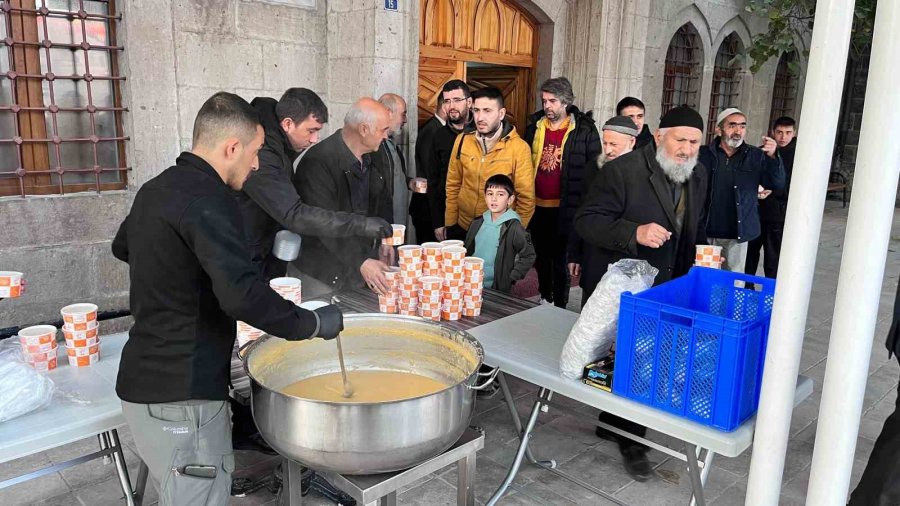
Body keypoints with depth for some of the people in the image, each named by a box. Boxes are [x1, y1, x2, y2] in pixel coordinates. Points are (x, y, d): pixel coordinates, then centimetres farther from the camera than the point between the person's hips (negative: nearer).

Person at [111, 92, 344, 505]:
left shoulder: (156, 188, 9)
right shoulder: (208, 198, -20)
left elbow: (122, 246, 30)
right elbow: (243, 296, -32)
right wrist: (314, 323, -19)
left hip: (147, 377, 9)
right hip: (180, 392, -9)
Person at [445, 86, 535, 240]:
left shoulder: (519, 147, -13)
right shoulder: (462, 140, -2)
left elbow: (526, 197, -9)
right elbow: (453, 185, 4)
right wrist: (450, 225, 3)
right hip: (463, 229, 3)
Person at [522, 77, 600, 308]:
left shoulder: (584, 130, -8)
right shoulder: (535, 126, 5)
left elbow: (594, 169, -7)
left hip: (565, 208, -4)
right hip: (537, 205, 5)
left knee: (560, 259, 4)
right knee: (541, 255, 18)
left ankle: (560, 307, 16)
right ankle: (544, 298, 35)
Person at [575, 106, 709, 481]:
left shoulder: (697, 175, 8)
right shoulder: (622, 171, -15)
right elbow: (586, 221, -19)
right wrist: (634, 233, -32)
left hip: (665, 292, 7)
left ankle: (616, 427, 33)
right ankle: (629, 440, 20)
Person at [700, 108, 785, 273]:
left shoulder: (755, 156, 6)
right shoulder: (704, 154, -2)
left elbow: (777, 184, -1)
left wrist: (772, 157, -18)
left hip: (737, 234, 2)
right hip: (705, 231, -2)